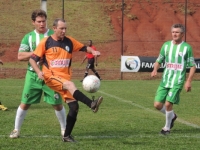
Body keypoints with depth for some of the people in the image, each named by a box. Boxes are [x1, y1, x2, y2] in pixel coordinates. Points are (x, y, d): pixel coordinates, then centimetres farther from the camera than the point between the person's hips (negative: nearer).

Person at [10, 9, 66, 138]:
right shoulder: (28, 37, 2)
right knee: (25, 103, 3)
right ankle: (16, 130, 16)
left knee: (57, 103, 1)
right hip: (33, 74, 1)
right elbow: (20, 56, -6)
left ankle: (64, 129, 18)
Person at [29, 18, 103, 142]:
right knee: (70, 84, -35)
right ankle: (91, 104, -51)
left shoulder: (69, 41, 6)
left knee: (74, 107, -3)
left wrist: (93, 51, -7)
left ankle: (67, 136, 11)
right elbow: (32, 59, -2)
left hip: (65, 77, 5)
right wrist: (39, 72, -19)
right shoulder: (46, 42, -4)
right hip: (51, 76, -5)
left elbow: (84, 48, 15)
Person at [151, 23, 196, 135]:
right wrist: (155, 69, -6)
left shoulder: (187, 47, -3)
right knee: (157, 104, -1)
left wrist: (188, 81, -10)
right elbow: (159, 61, 16)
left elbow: (193, 66, -1)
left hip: (177, 81, -4)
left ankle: (167, 127, 8)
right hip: (165, 80, 5)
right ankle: (172, 116, 30)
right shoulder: (166, 45, 8)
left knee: (168, 104, -14)